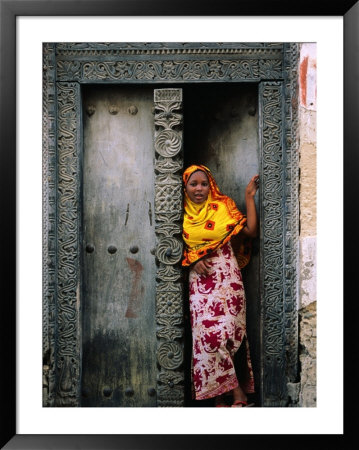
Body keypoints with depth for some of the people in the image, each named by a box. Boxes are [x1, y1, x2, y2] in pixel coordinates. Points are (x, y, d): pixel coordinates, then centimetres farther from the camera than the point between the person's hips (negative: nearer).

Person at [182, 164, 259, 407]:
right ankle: (237, 390, 6)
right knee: (207, 332, -7)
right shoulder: (182, 215, 7)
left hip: (227, 277, -1)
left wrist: (250, 197, -2)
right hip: (199, 280, 1)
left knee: (227, 331, -8)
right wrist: (193, 260, -6)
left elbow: (251, 231, -1)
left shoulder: (223, 206, 4)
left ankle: (223, 393, 7)